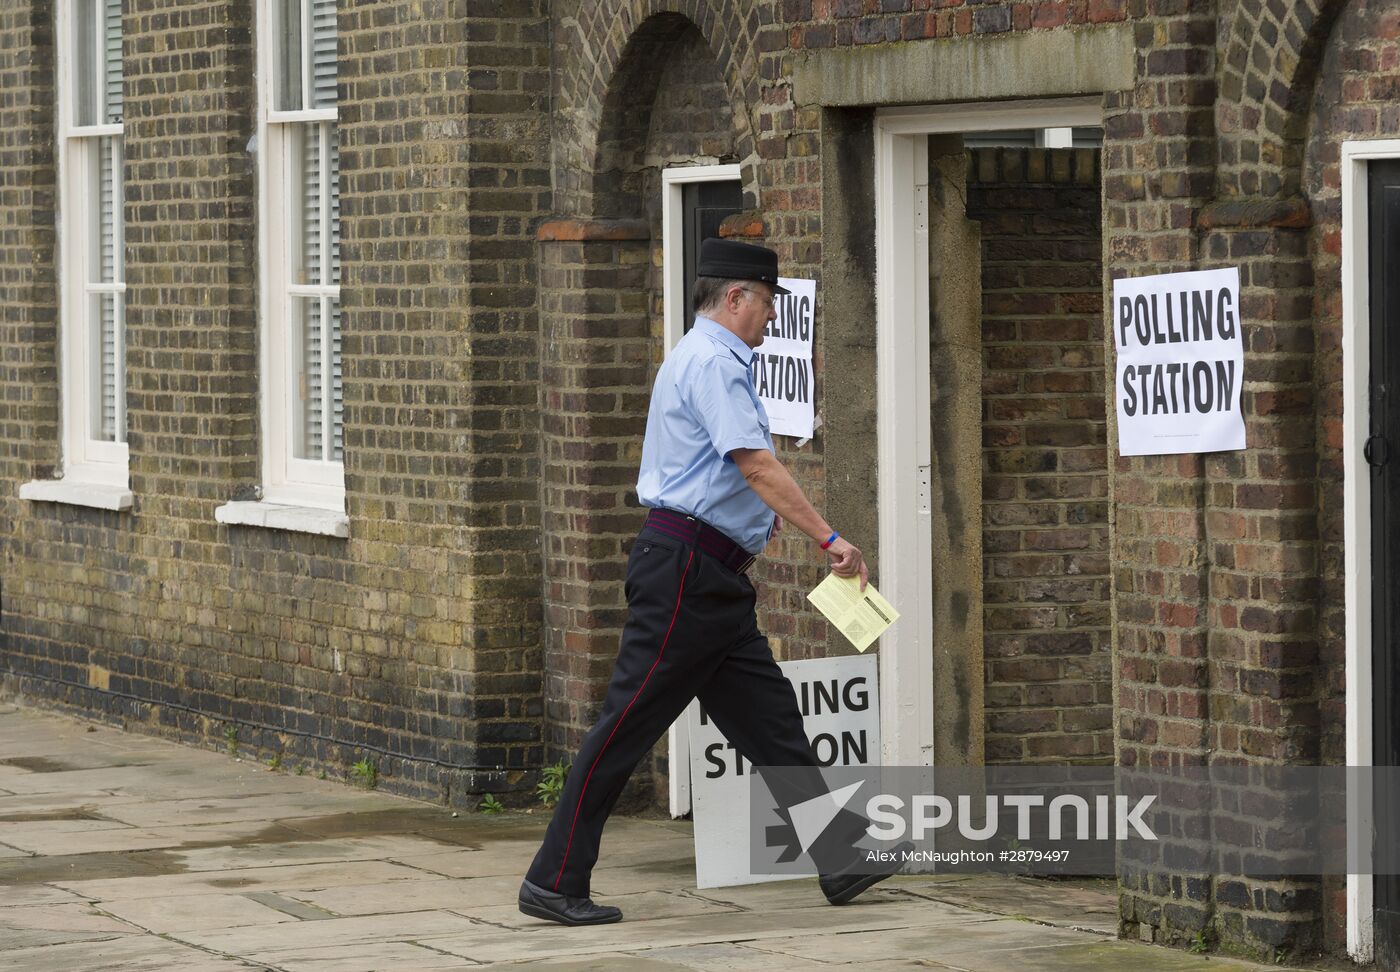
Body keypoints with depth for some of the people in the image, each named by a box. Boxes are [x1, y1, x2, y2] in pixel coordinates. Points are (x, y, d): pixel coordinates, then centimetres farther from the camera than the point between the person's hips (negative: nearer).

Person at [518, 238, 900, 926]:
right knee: (628, 728, -6)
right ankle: (553, 884, -1)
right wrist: (828, 539, -27)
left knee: (771, 720, 6)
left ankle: (840, 864, 5)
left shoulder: (711, 361, 20)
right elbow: (756, 463, -24)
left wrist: (759, 511, 43)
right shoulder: (712, 363, -14)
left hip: (716, 583, 11)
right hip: (685, 567, -11)